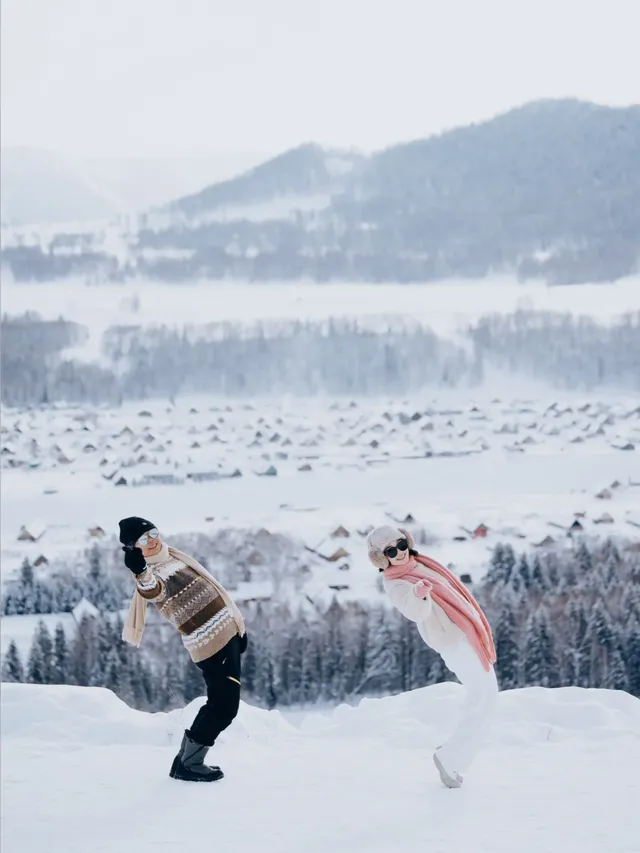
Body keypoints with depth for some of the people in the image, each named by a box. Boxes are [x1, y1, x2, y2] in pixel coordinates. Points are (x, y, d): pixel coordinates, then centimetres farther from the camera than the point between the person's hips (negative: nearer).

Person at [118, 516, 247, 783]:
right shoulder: (150, 576, -15)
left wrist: (237, 624, 21)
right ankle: (188, 765, 5)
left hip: (228, 632, 9)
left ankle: (186, 759, 25)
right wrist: (140, 572, -64)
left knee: (219, 703, 15)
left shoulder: (174, 555, 10)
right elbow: (153, 590, -41)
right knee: (224, 707, -8)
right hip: (211, 644, -9)